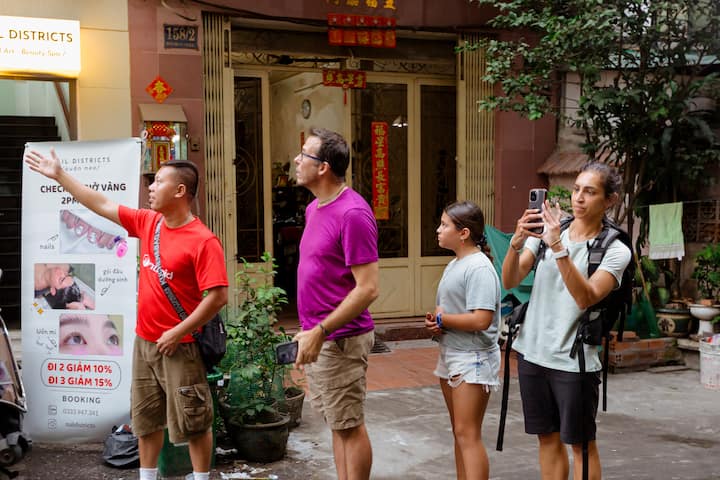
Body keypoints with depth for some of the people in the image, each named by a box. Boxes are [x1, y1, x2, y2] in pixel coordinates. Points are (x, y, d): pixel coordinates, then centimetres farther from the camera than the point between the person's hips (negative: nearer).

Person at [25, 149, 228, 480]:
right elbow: (101, 205, 12)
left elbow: (218, 297, -21)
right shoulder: (146, 222, 4)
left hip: (179, 347, -7)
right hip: (143, 341, 7)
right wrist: (59, 175, 13)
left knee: (193, 423, 3)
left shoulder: (203, 241, -18)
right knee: (145, 419, 17)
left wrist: (177, 332, -20)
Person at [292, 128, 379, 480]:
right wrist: (309, 331, 15)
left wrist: (320, 331, -21)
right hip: (316, 337, 9)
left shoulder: (352, 213, -18)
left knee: (348, 425, 3)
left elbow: (367, 289, -21)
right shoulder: (314, 208, 10)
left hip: (340, 339, -9)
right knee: (337, 423, 17)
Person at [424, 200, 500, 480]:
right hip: (450, 355, 10)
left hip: (473, 359, -10)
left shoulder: (479, 268, -18)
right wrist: (434, 323, -3)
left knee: (468, 434, -9)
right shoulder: (453, 264, 12)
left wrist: (441, 319, -14)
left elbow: (481, 320, -27)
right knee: (459, 433, 15)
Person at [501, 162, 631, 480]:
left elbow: (586, 298, -23)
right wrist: (517, 241, -21)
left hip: (574, 361, -4)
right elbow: (509, 282, -4)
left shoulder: (614, 250, -7)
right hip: (532, 352, 4)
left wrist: (558, 248, -30)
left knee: (581, 444, 6)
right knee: (548, 438, 15)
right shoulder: (545, 230, 4)